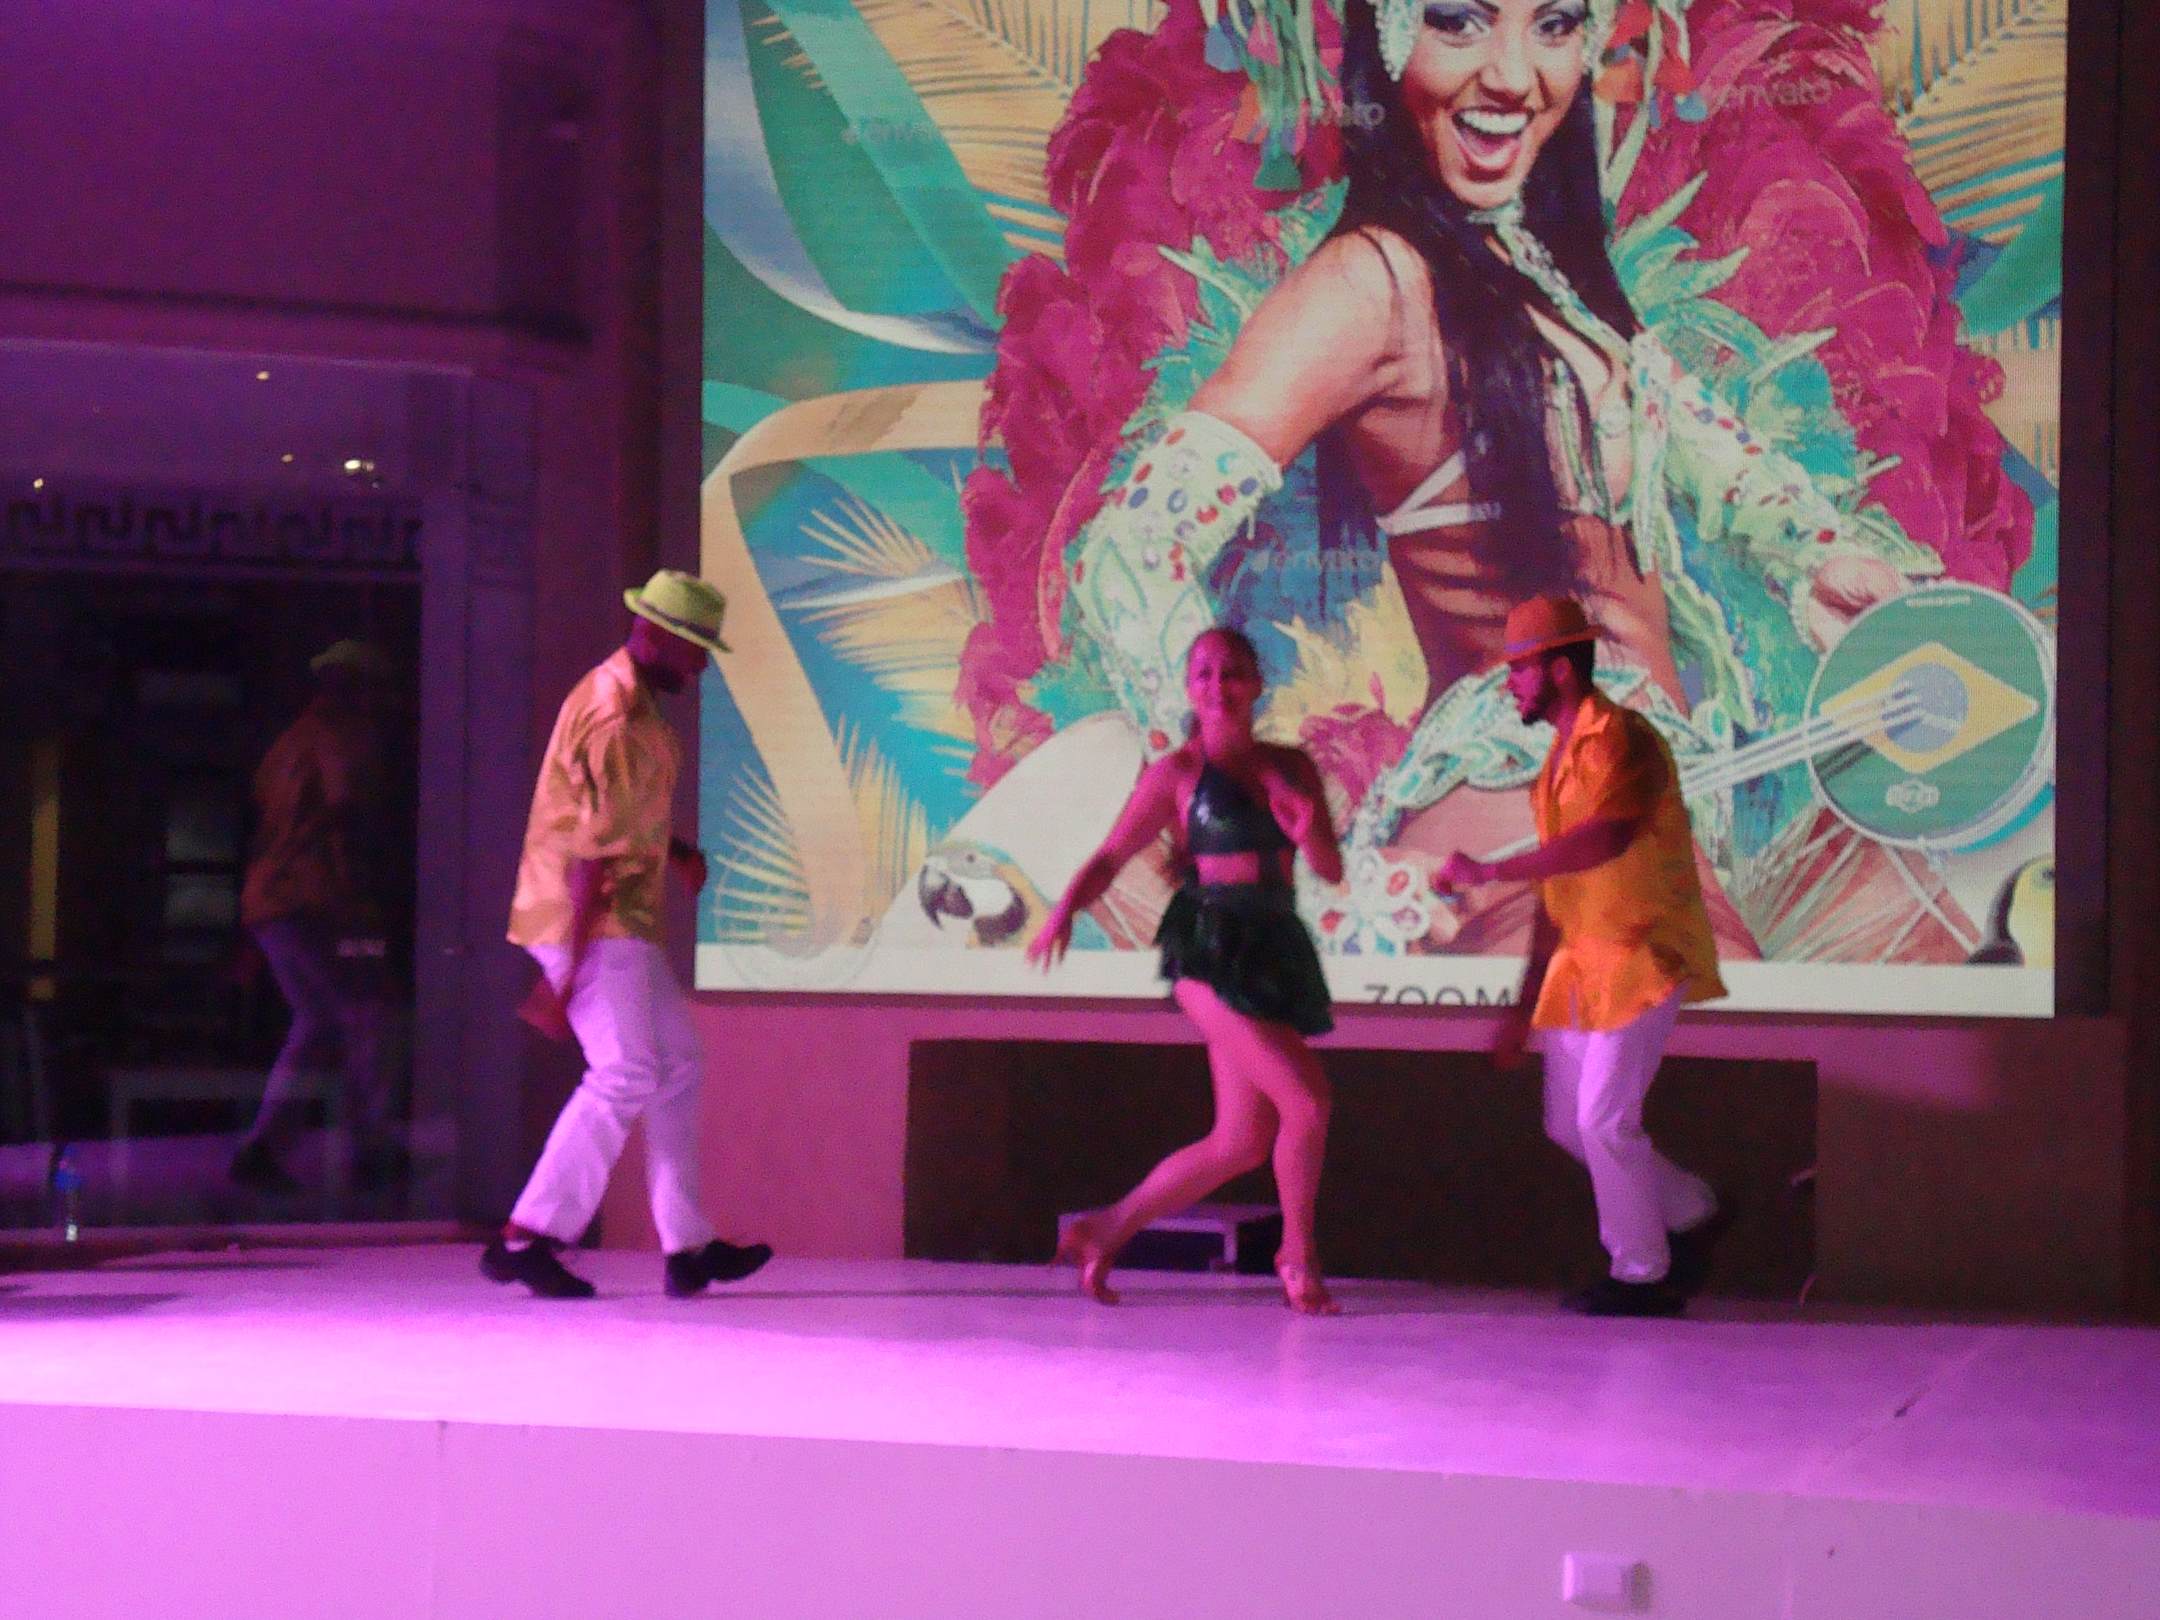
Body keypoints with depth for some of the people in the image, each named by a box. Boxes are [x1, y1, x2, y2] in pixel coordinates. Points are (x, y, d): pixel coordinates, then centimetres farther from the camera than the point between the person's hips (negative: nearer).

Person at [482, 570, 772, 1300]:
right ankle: (527, 1237, -12)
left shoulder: (631, 703, 15)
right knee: (624, 1075, -13)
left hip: (623, 923, 11)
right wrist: (566, 973, -23)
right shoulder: (615, 721, -18)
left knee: (678, 1062, 12)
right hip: (591, 921, -11)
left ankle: (688, 1248, 16)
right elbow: (594, 856, -22)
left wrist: (678, 853, 11)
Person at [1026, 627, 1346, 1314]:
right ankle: (1298, 1255, 2)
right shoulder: (1176, 773, 1)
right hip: (1212, 952, -6)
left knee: (1241, 1143, 6)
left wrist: (1307, 832, -12)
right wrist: (1065, 910, -18)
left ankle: (1106, 1231, 19)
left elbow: (1331, 870, 11)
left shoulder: (1292, 766, 13)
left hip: (1276, 958, 6)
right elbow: (1111, 855, 1)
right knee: (1309, 1099, -17)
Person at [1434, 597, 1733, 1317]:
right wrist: (1525, 1006, 17)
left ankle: (1643, 1277, 5)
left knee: (1605, 1118, -10)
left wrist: (1487, 871, -32)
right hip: (1581, 961, 9)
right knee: (1567, 1122, 9)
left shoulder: (1620, 738, -14)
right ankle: (1693, 1213, 27)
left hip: (1642, 955, -9)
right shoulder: (1559, 758, 15)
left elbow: (1605, 838, -34)